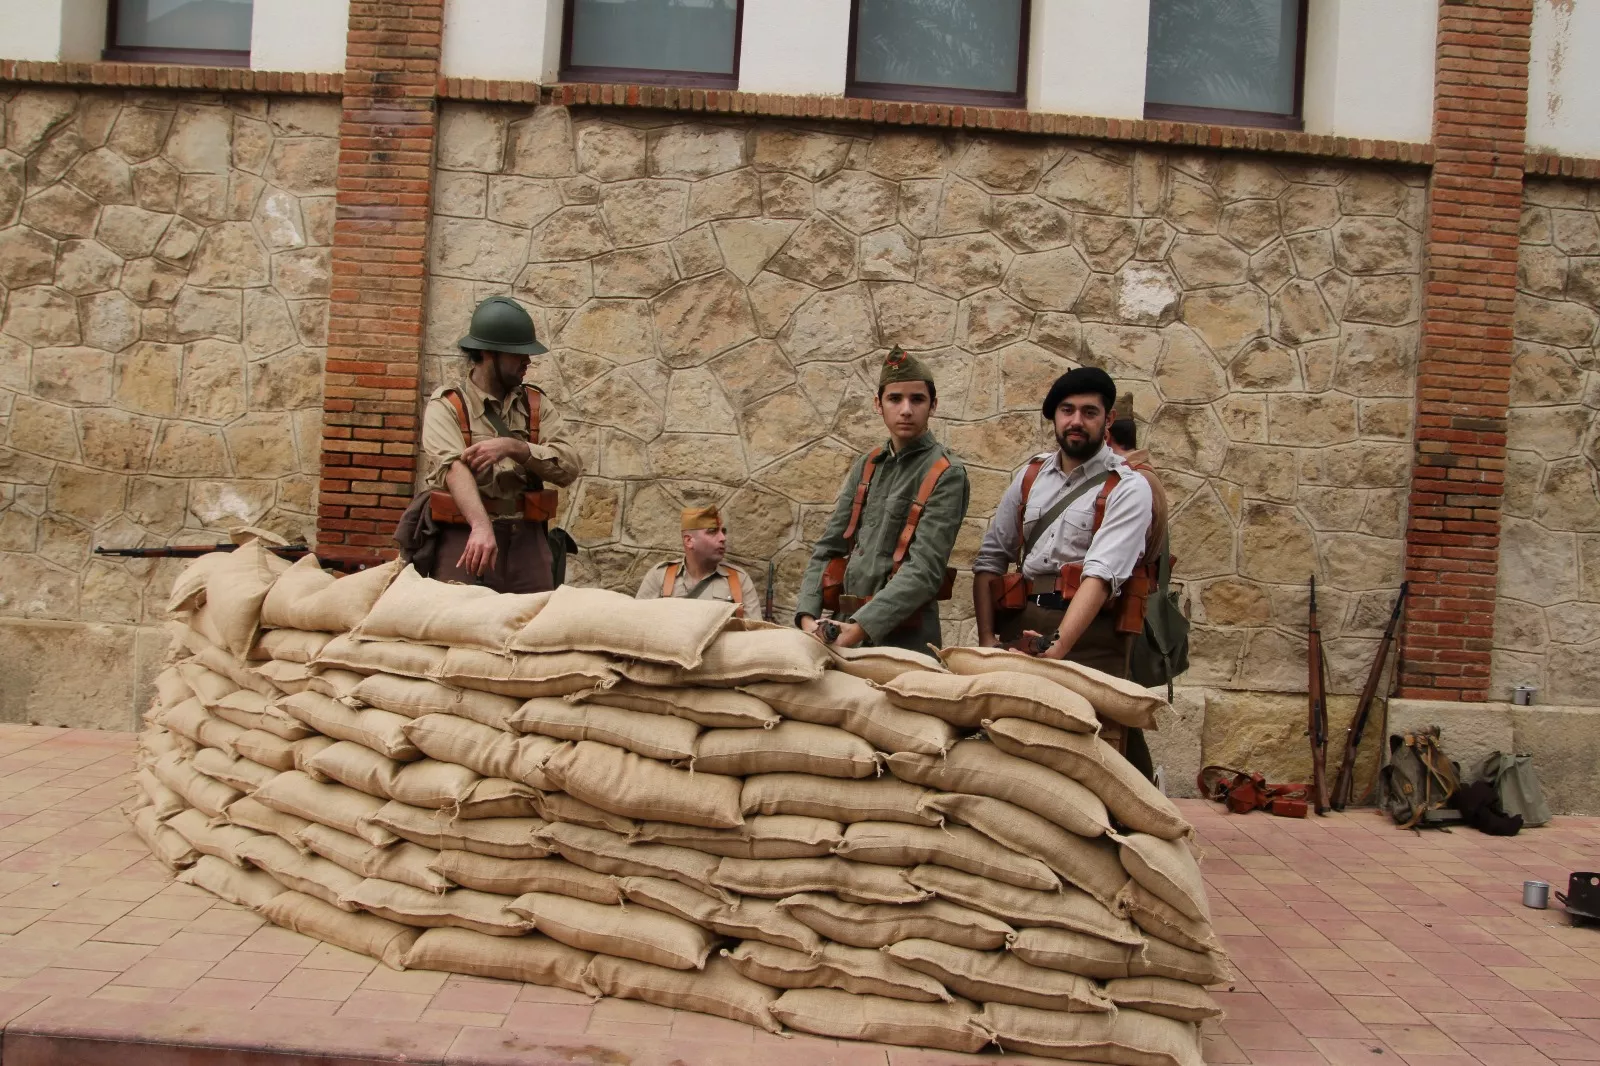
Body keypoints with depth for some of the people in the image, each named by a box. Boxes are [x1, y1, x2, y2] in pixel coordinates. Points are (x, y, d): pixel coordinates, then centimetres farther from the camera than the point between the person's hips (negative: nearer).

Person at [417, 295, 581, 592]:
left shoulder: (535, 405, 12)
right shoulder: (446, 406, 0)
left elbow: (569, 466, 0)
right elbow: (454, 468, -17)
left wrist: (513, 447, -16)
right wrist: (481, 526, -34)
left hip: (528, 542, 3)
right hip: (465, 539, -3)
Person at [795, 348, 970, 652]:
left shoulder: (947, 475, -8)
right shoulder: (866, 466, 10)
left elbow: (924, 569, -18)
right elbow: (828, 547, 8)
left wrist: (860, 628, -26)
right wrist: (807, 615, -7)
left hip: (903, 638, -5)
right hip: (845, 626, 5)